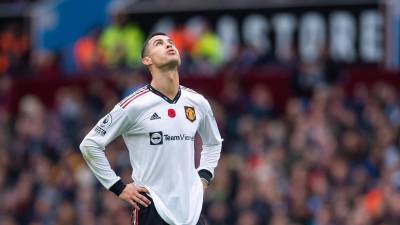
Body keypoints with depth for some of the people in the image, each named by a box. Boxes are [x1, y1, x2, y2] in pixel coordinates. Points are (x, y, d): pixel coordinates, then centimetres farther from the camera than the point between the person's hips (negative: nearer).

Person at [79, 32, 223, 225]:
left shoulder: (197, 103, 8)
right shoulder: (135, 105, -7)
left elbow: (213, 143, 28)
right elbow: (90, 144, -3)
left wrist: (204, 177, 13)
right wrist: (119, 187, -5)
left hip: (191, 209, 5)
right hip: (151, 208, -5)